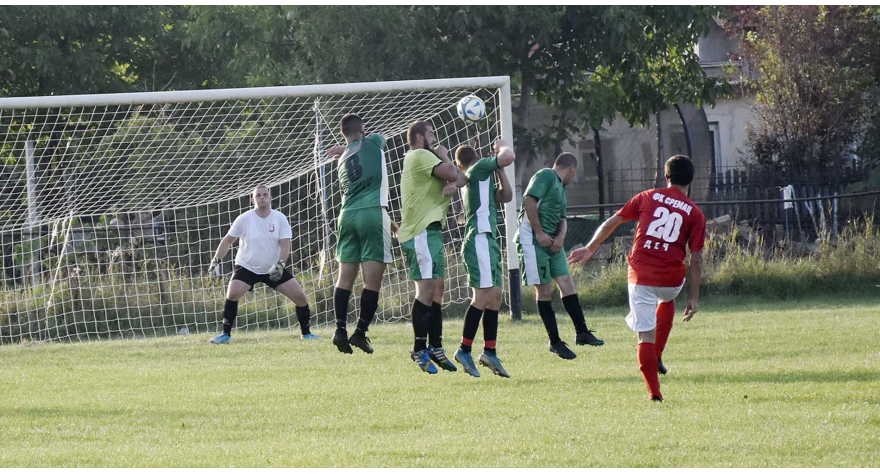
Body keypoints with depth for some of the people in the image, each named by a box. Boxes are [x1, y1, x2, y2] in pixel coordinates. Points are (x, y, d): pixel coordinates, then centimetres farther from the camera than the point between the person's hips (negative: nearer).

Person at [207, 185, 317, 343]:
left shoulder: (280, 218, -5)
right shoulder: (244, 219, -7)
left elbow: (285, 244, -9)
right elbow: (228, 241, 2)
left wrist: (280, 264, -25)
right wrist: (216, 261, -4)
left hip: (273, 269, 2)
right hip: (247, 267, -2)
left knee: (300, 296, -6)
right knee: (232, 293, -26)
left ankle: (306, 333, 12)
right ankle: (226, 334, -16)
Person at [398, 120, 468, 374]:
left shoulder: (424, 158, 25)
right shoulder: (420, 156, -7)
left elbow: (461, 176, 15)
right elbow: (451, 174, -16)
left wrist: (453, 183, -8)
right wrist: (443, 155, 3)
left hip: (431, 231, 11)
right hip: (422, 231, -11)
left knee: (436, 289, 11)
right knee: (426, 288, -15)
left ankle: (435, 347, 15)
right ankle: (420, 349, -17)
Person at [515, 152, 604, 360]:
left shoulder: (562, 189, 22)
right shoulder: (545, 176, -7)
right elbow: (529, 200, -18)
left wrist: (560, 237, -1)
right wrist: (539, 233, -19)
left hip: (552, 242, 9)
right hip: (532, 239, -9)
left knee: (566, 283, 2)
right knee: (544, 290, -5)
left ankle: (582, 332, 5)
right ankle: (555, 342, -2)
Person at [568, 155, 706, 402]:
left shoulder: (647, 198, 7)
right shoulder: (695, 214, 5)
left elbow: (612, 222, 8)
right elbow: (696, 259, 1)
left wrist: (590, 249, 19)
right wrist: (694, 298, 5)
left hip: (640, 276, -1)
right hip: (672, 278, 1)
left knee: (646, 336, 5)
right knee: (667, 300, 36)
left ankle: (654, 393, -1)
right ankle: (657, 357, 27)